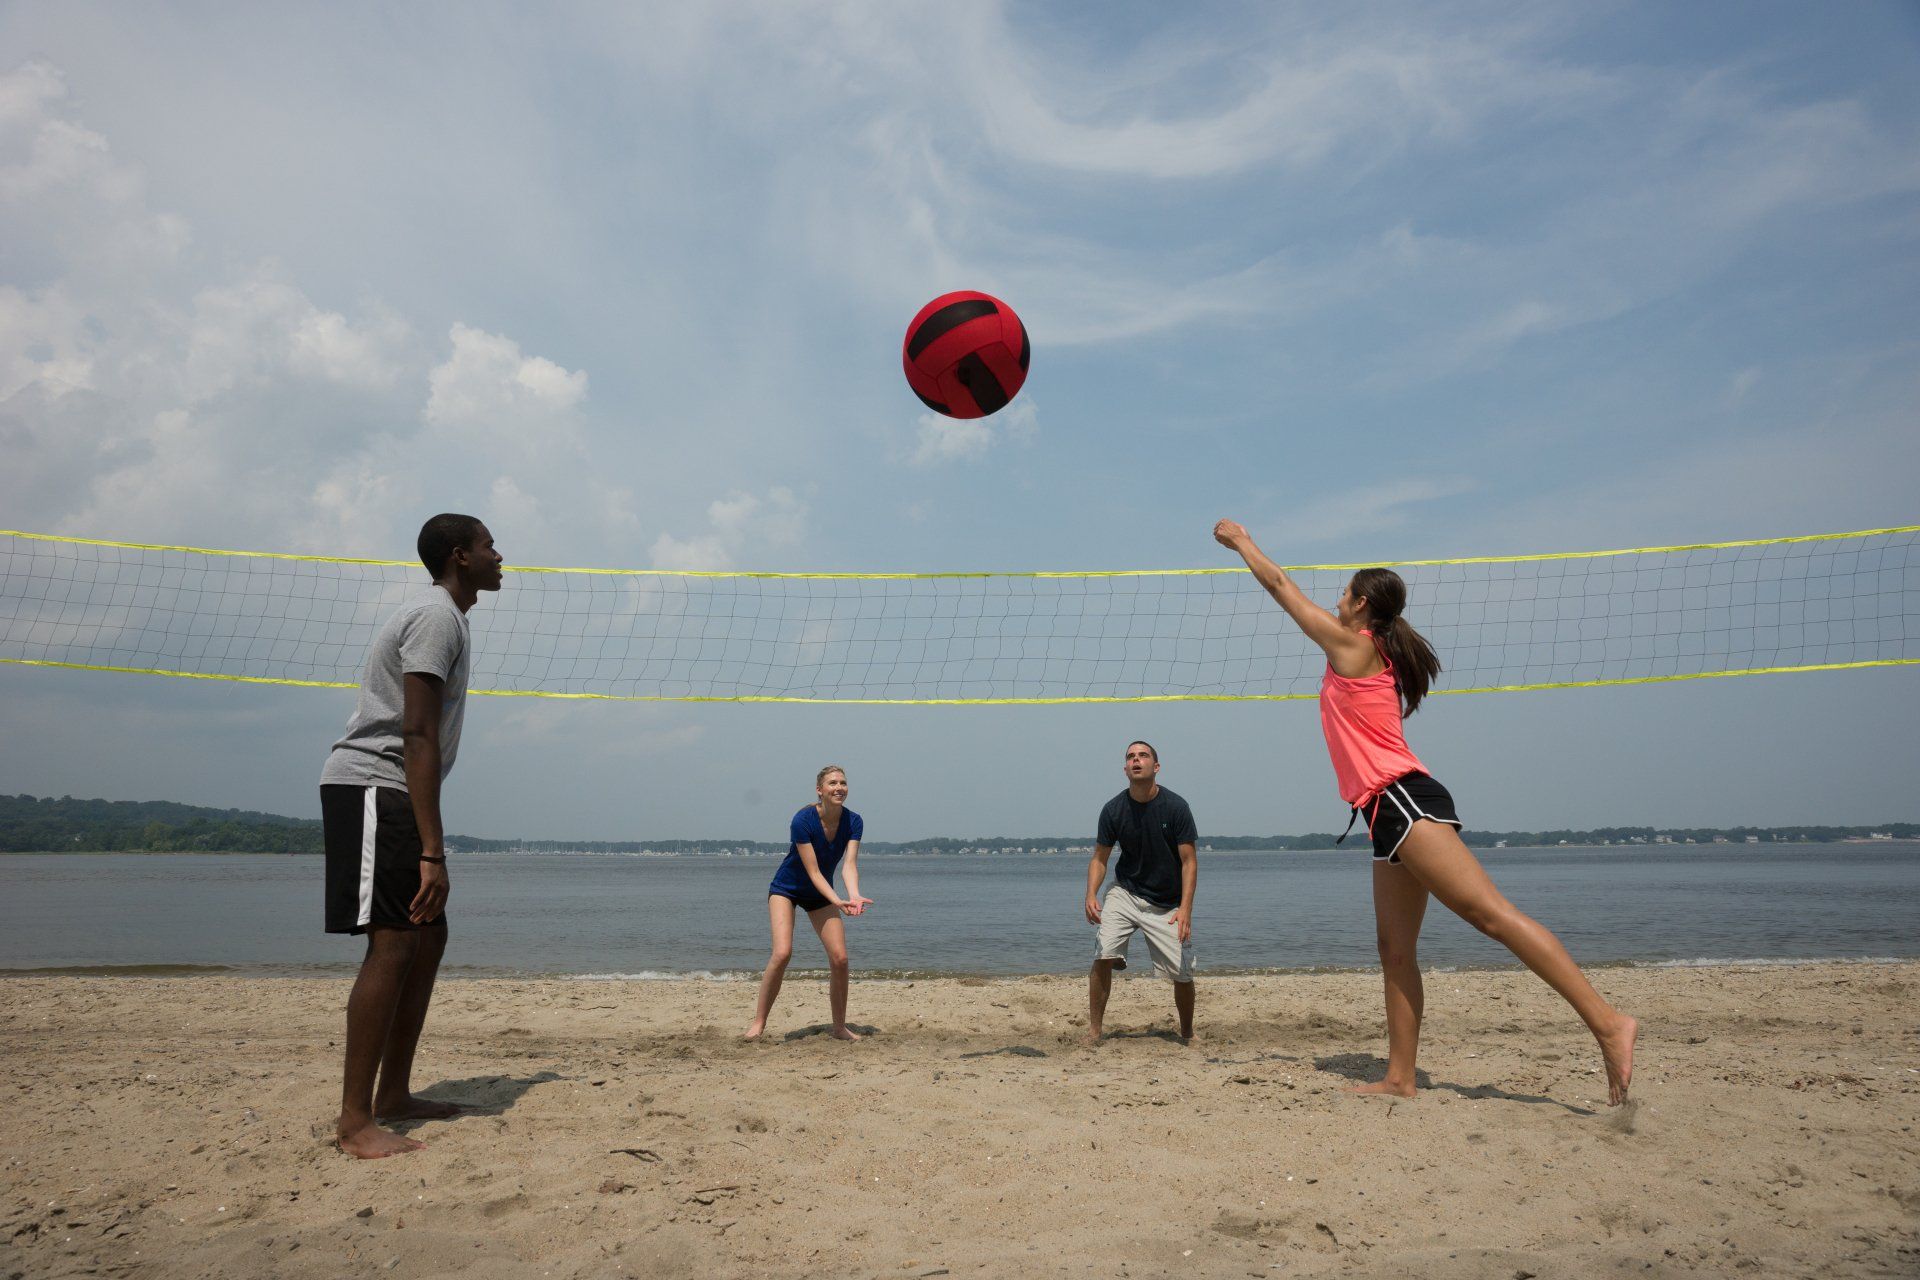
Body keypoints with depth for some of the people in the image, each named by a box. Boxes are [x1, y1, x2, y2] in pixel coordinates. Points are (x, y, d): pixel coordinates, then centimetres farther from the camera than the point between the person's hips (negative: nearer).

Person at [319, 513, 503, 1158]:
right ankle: (355, 1118, -8)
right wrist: (432, 851, -24)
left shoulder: (444, 616, 19)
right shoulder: (437, 616, -13)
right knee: (394, 943, -13)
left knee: (428, 938, 11)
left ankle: (394, 1092, 19)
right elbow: (418, 736, -21)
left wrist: (430, 840, 21)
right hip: (371, 785, -11)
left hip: (391, 794, 11)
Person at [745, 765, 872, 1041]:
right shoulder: (802, 820, -28)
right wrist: (838, 901, -39)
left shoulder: (853, 822, -15)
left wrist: (854, 897, -44)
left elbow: (849, 863, -25)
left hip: (820, 894, 4)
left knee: (840, 959, -7)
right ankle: (758, 1023, -9)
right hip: (786, 888, -4)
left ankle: (840, 1027, 9)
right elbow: (813, 871, -28)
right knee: (782, 953, -23)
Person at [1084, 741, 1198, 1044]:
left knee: (1183, 973, -4)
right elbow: (1100, 858, 0)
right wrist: (1091, 895, -19)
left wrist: (1185, 908, -23)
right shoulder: (1113, 810, -7)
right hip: (1125, 893, 1)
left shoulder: (1176, 807, -13)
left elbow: (1189, 861, -12)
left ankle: (1187, 1035, 22)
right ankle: (1094, 1032, -6)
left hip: (1168, 903, -1)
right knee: (1103, 956, -18)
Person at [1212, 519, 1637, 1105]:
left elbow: (1282, 586, 8)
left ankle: (1607, 1022, -20)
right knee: (1394, 946, 6)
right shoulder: (1375, 654, 22)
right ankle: (1399, 1078, 6)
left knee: (1493, 914, -17)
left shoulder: (1353, 643, -1)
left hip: (1402, 799, -10)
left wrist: (1242, 541, 20)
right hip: (1395, 809, 10)